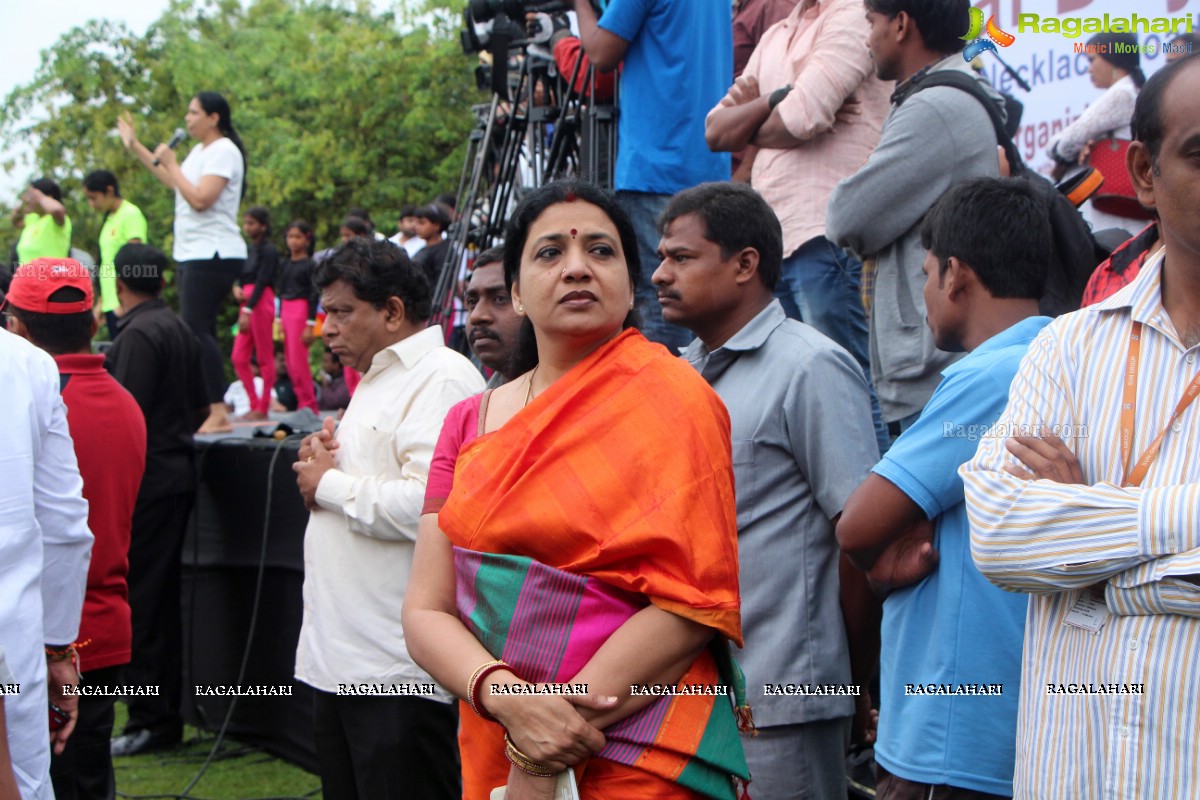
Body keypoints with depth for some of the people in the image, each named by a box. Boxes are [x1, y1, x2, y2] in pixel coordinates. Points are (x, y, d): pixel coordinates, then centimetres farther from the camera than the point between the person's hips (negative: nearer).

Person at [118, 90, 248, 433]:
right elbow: (174, 183, 33)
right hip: (192, 253, 10)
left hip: (213, 255, -10)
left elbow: (200, 199, -22)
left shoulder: (224, 151, -12)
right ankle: (209, 409, 11)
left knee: (195, 328, -16)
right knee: (197, 331, 8)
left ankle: (219, 413, -18)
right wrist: (136, 148, 35)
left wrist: (171, 163, -13)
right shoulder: (200, 151, 18)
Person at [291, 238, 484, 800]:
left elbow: (429, 504, -27)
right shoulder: (376, 380, 21)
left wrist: (331, 484, -12)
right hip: (336, 658, 10)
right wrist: (321, 461, 8)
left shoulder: (443, 380, -13)